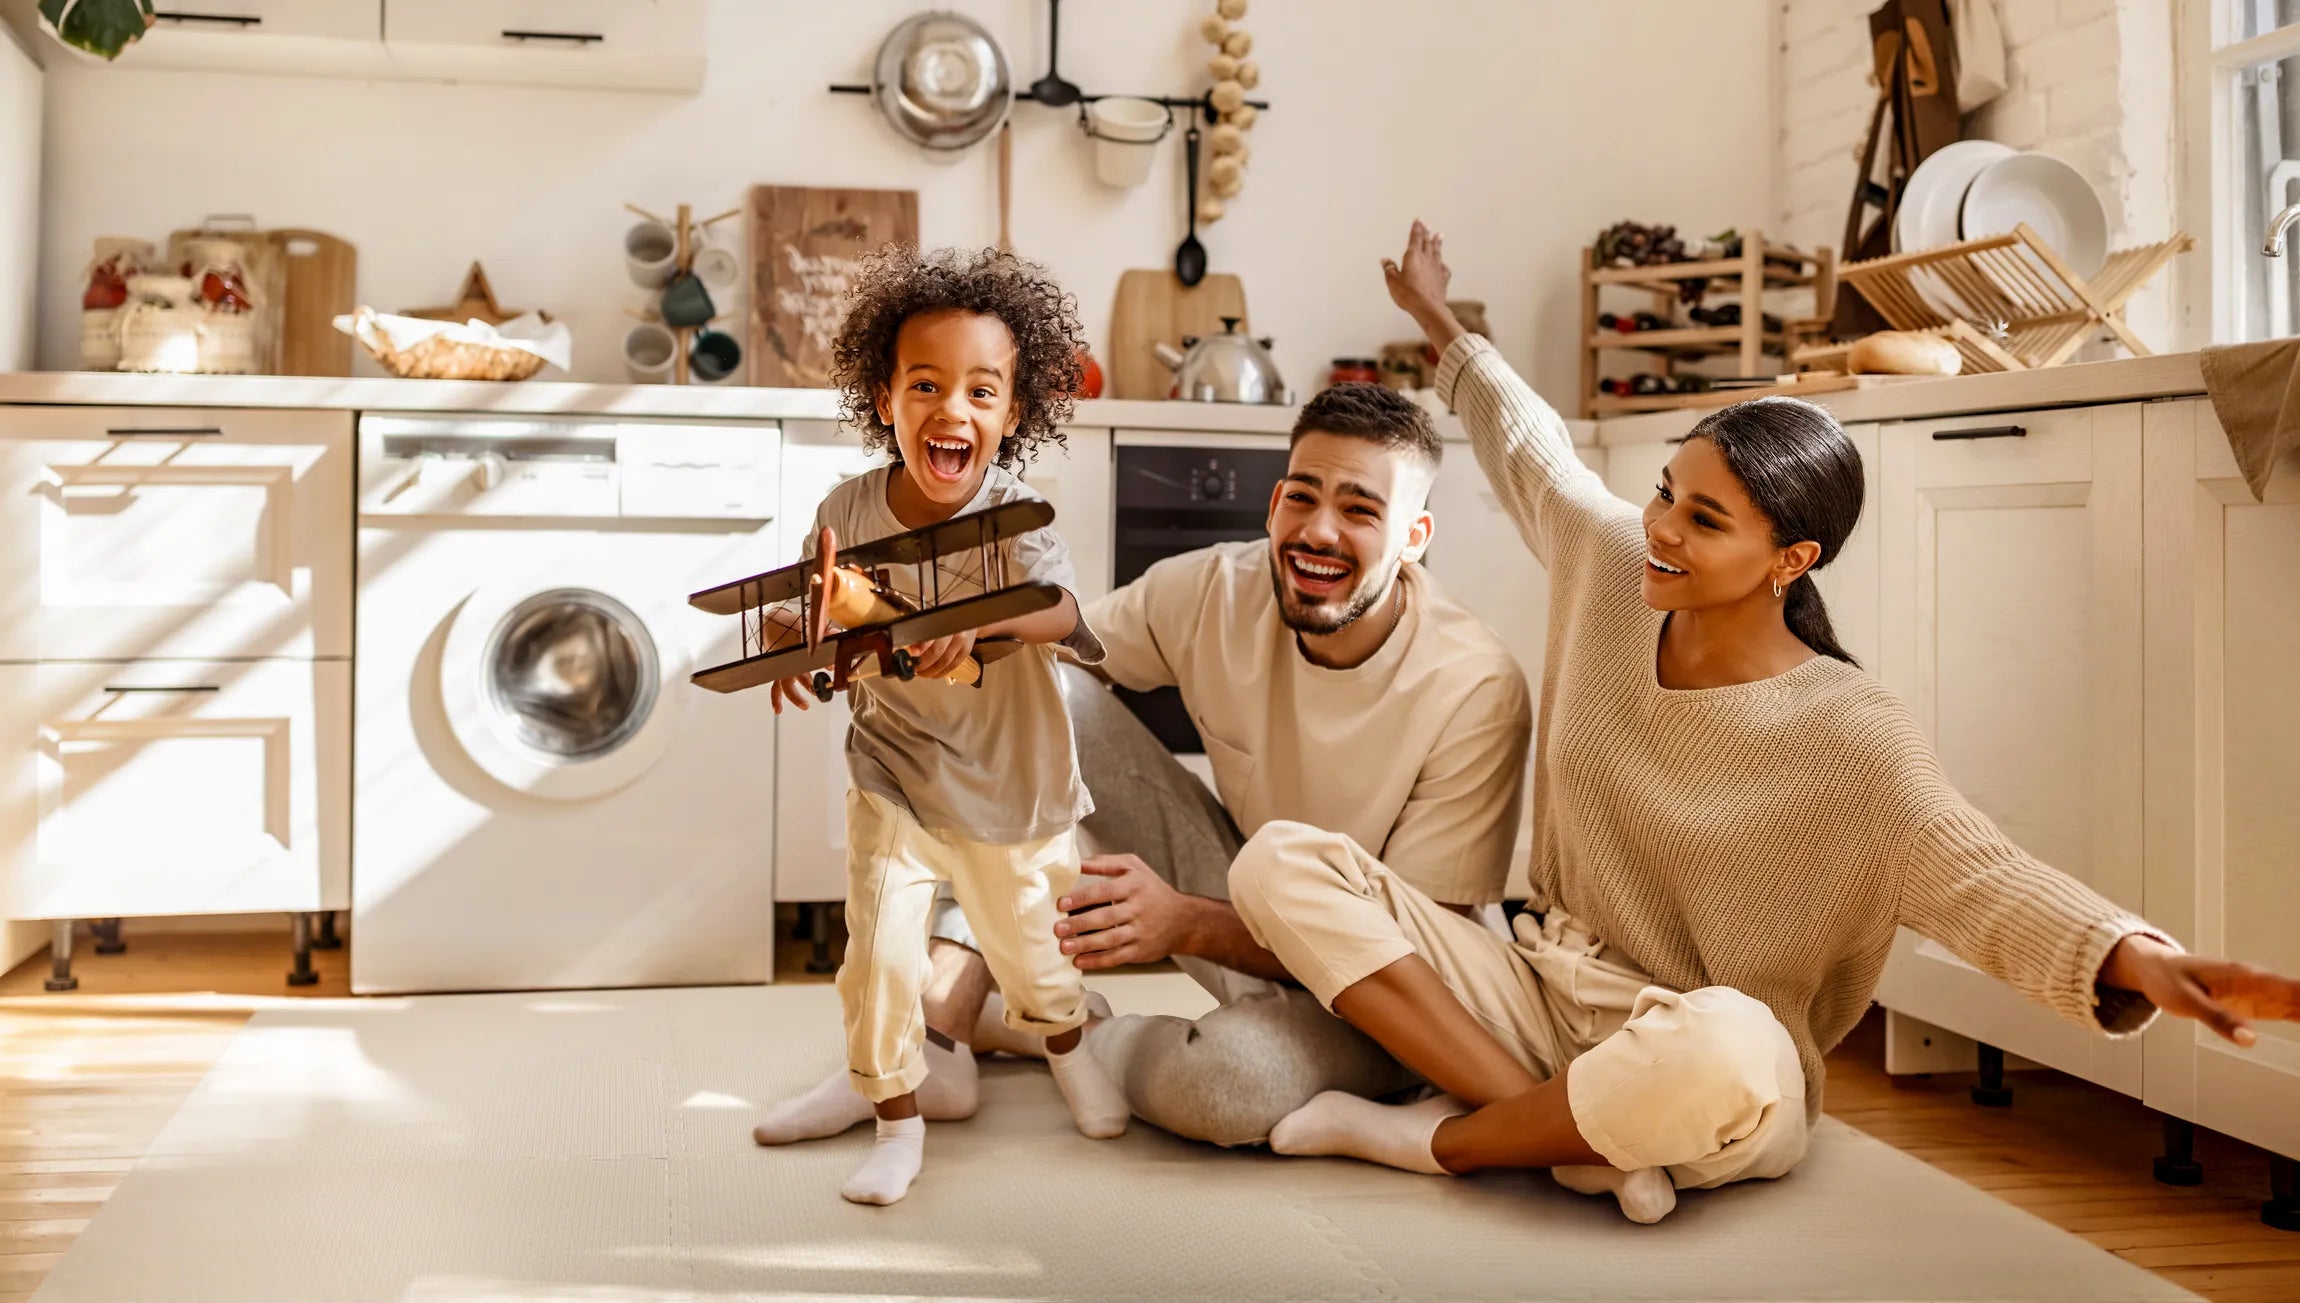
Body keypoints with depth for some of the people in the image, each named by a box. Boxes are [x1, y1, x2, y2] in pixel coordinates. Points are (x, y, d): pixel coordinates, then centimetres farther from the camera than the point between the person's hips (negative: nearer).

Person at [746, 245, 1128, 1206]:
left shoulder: (1013, 515, -21)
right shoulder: (849, 511, -10)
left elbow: (1061, 609, -39)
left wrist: (985, 621, -59)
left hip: (1012, 787, -1)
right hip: (895, 778, 1)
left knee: (1031, 952, 18)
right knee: (879, 952, -11)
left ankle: (1067, 1046, 52)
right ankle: (897, 1111, 14)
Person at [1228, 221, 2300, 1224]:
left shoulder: (1850, 738, -17)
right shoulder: (1612, 568, -1)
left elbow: (1978, 877, -30)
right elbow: (1530, 454, 18)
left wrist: (2139, 959, -50)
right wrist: (1439, 324, 32)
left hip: (1711, 1081, -6)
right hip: (1541, 997, 6)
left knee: (1719, 1050, -45)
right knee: (1281, 861, -12)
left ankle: (1434, 1139, -15)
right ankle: (1570, 1129, -20)